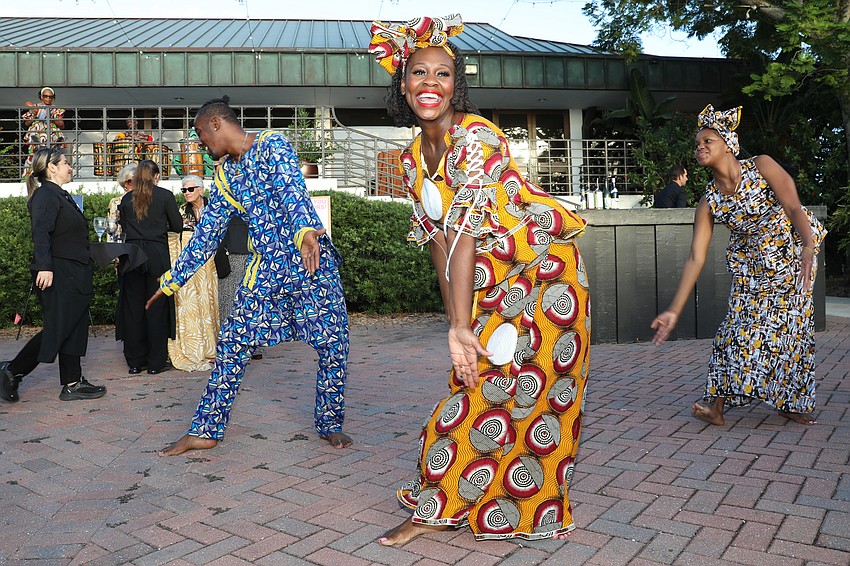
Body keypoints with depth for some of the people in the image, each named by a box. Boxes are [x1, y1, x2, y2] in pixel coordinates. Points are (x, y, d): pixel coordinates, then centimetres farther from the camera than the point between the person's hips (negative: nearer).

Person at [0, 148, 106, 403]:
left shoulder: (60, 195, 18)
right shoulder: (45, 195, -11)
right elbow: (41, 233, -22)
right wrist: (44, 267, -30)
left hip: (73, 276, 10)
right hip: (57, 276, -10)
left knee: (74, 329, 9)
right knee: (57, 330, -6)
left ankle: (73, 383, 13)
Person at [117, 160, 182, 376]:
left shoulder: (126, 199, 8)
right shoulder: (165, 196, -2)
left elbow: (124, 227, 13)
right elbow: (177, 226, 1)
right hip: (157, 254, -3)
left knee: (133, 307, 8)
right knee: (157, 307, 2)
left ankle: (134, 362, 14)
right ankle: (156, 362, 5)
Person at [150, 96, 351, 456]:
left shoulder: (272, 145, -6)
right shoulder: (224, 174, 13)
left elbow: (292, 190, -26)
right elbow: (207, 232, 17)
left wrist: (304, 230, -46)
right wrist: (174, 279, 17)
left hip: (312, 262, -6)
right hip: (266, 268, 6)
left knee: (333, 346, -4)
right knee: (231, 345, 2)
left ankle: (330, 425, 16)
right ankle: (205, 431, 13)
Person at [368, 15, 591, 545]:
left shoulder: (477, 136, -21)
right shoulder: (414, 157, 2)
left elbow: (466, 233, -27)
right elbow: (440, 240, 0)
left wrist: (461, 327, -28)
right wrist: (458, 326, -6)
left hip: (543, 273, -6)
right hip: (491, 284, 6)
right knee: (476, 385, 9)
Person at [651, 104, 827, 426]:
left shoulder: (761, 166, -18)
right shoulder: (708, 202, -12)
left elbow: (794, 208, -28)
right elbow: (696, 258, -16)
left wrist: (808, 246, -49)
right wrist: (674, 310, -22)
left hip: (793, 250, -1)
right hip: (751, 263, 2)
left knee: (790, 324, 2)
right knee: (742, 324, -4)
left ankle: (790, 403, 18)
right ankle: (717, 407, -1)